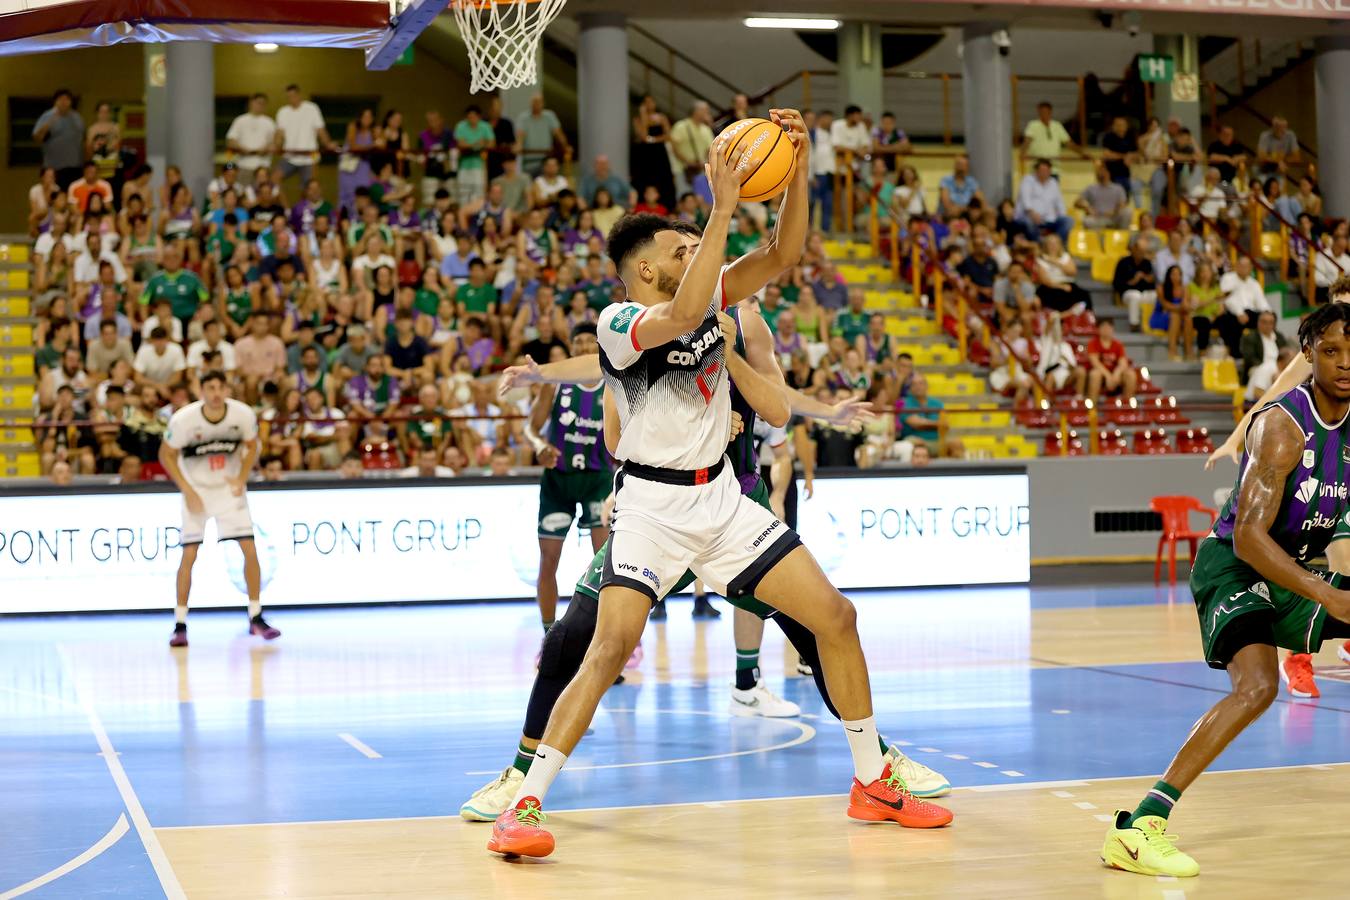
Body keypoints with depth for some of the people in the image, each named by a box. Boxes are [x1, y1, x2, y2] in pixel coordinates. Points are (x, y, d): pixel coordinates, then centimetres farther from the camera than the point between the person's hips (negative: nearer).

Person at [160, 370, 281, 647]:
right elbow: (166, 455, -8)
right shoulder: (183, 419, -23)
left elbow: (251, 446, 1)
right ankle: (180, 625, 1)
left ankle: (255, 618, 6)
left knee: (250, 549, -6)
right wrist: (187, 490, -16)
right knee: (188, 555, -8)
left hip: (230, 487, 2)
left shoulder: (243, 414, -18)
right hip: (196, 488, -2)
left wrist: (241, 478, -13)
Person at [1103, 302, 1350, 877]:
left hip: (1294, 567, 8)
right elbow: (1248, 537, -29)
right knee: (1257, 685, -29)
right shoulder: (1282, 426, -22)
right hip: (1235, 565, -8)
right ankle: (1138, 826, -31)